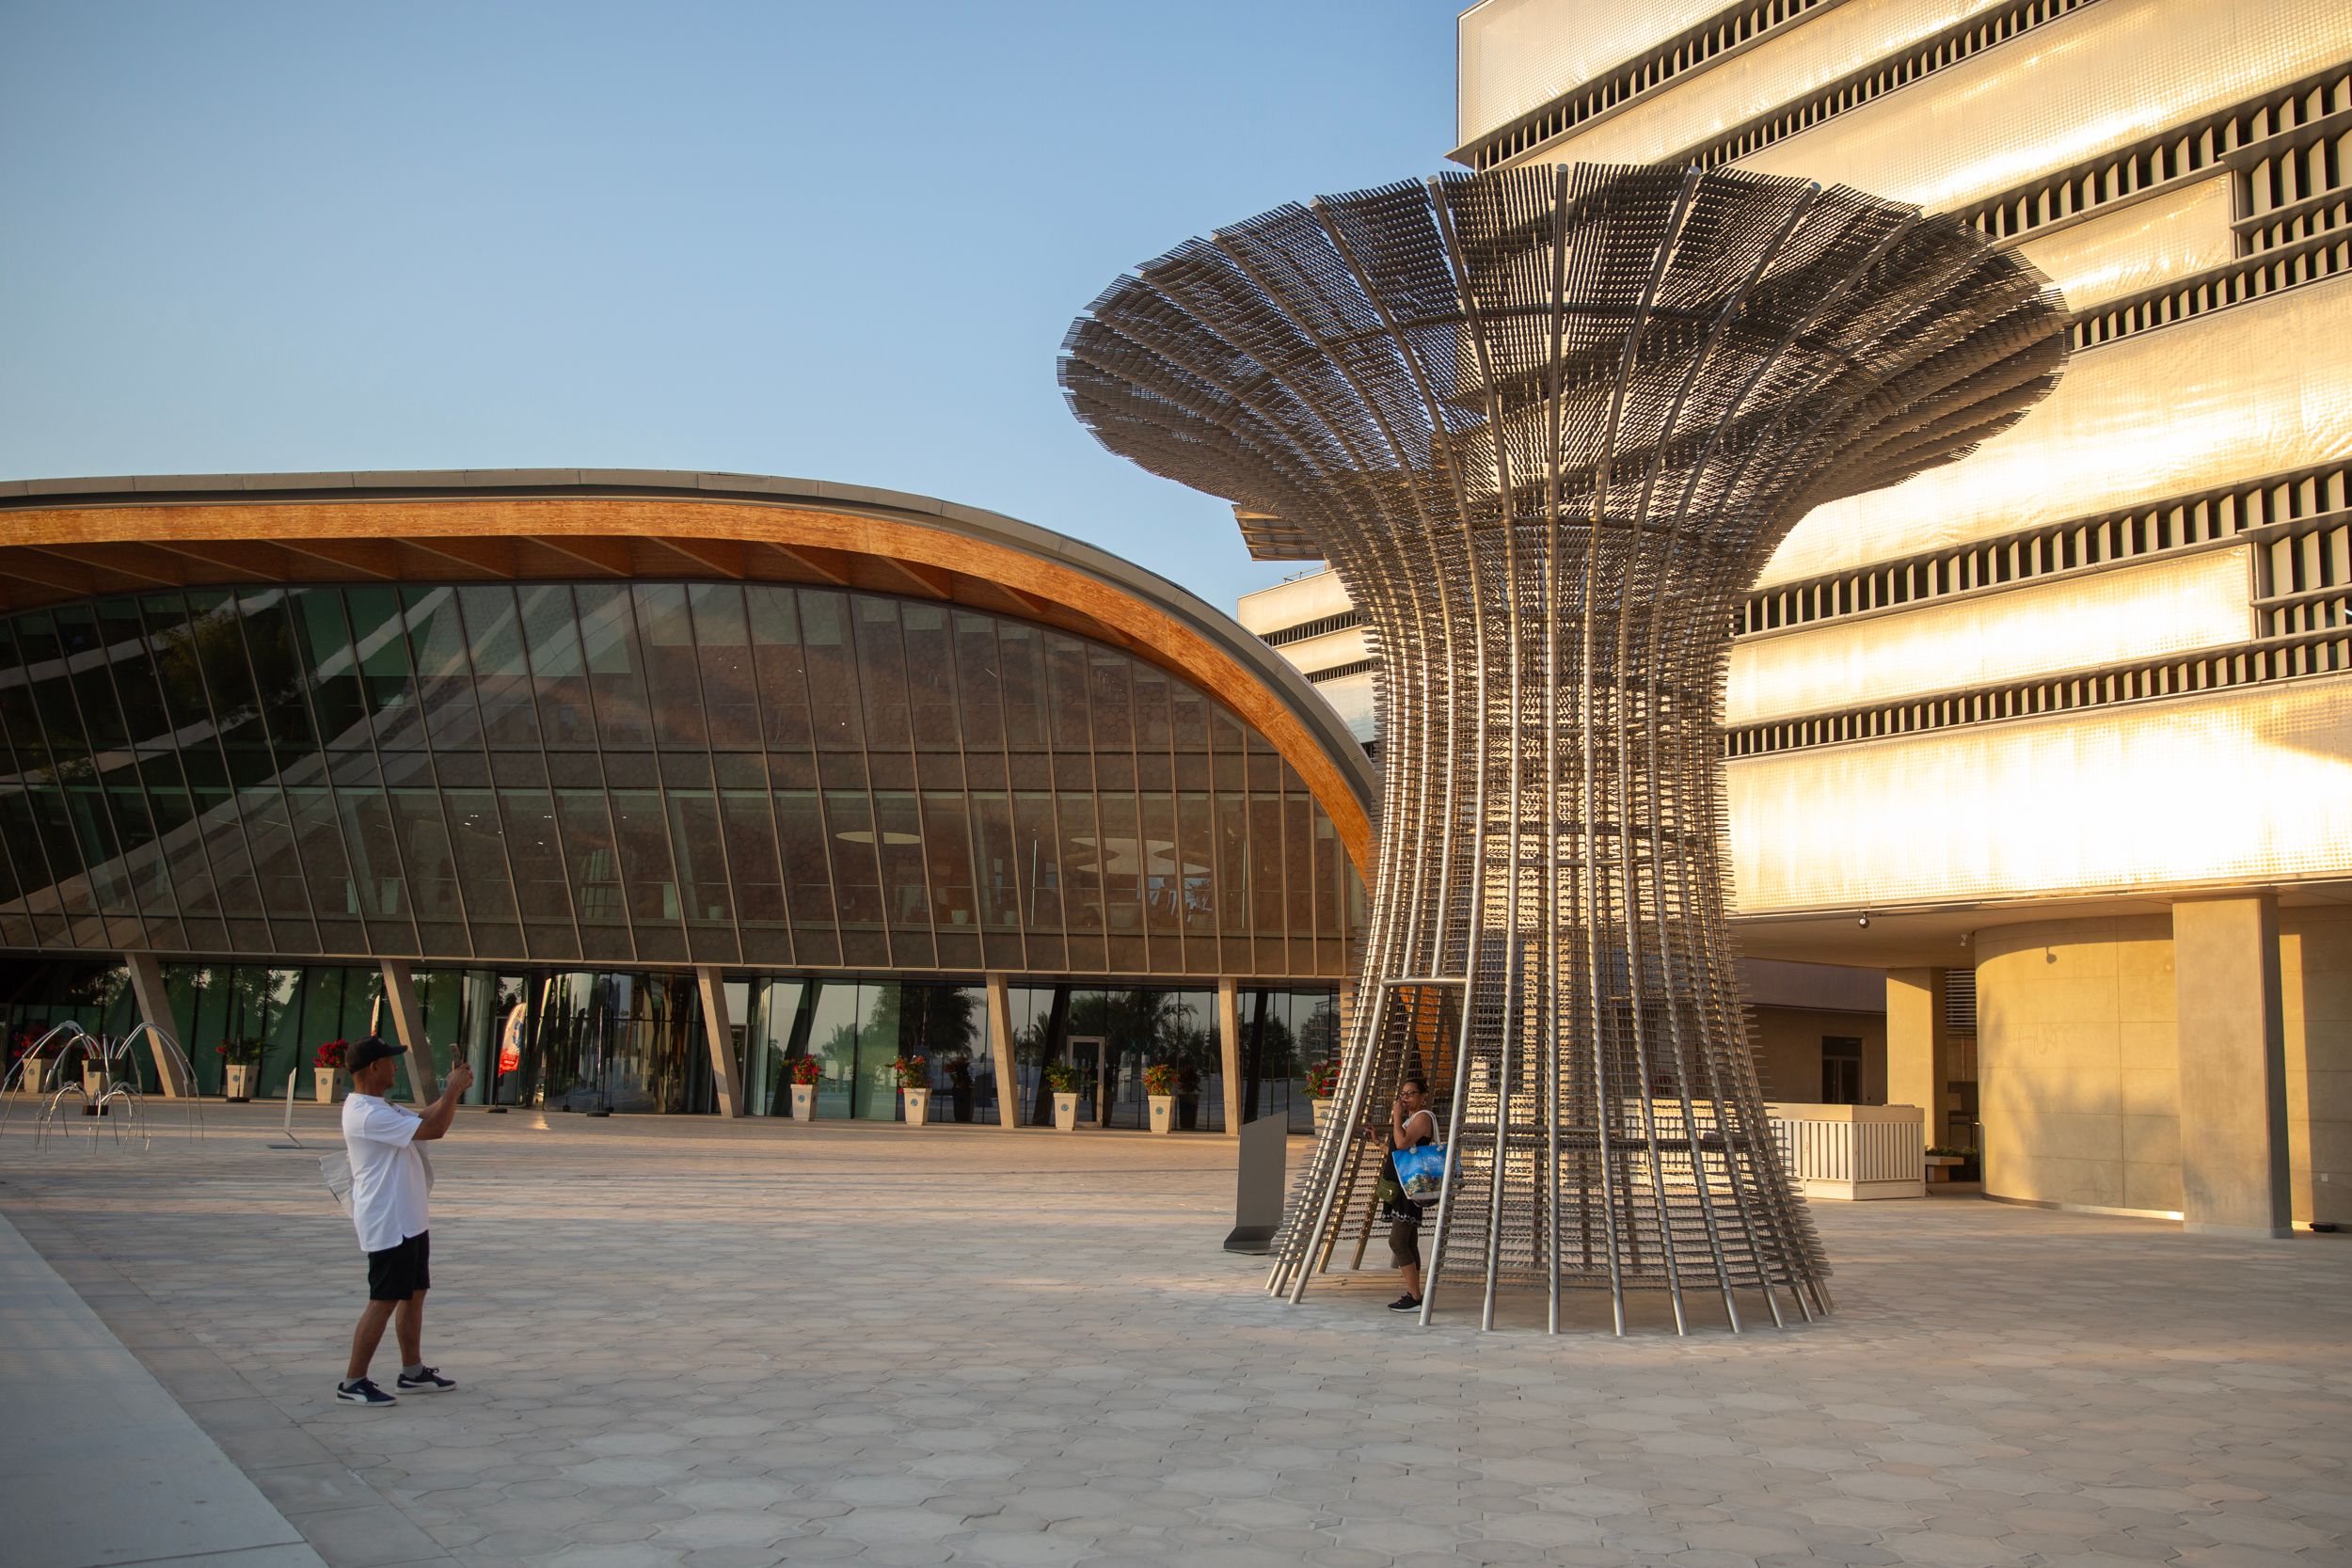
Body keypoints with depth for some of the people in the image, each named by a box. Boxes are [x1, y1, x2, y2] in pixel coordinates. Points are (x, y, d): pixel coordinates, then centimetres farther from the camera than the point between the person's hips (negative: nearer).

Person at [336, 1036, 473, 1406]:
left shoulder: (380, 1108, 13)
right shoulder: (367, 1114, -22)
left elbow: (425, 1118, 23)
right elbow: (433, 1129, -25)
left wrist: (452, 1090, 8)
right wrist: (453, 1089, -13)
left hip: (408, 1221, 11)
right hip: (387, 1225, -11)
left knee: (414, 1294, 15)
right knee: (383, 1302, -6)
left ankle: (413, 1372, 24)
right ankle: (353, 1383, 2)